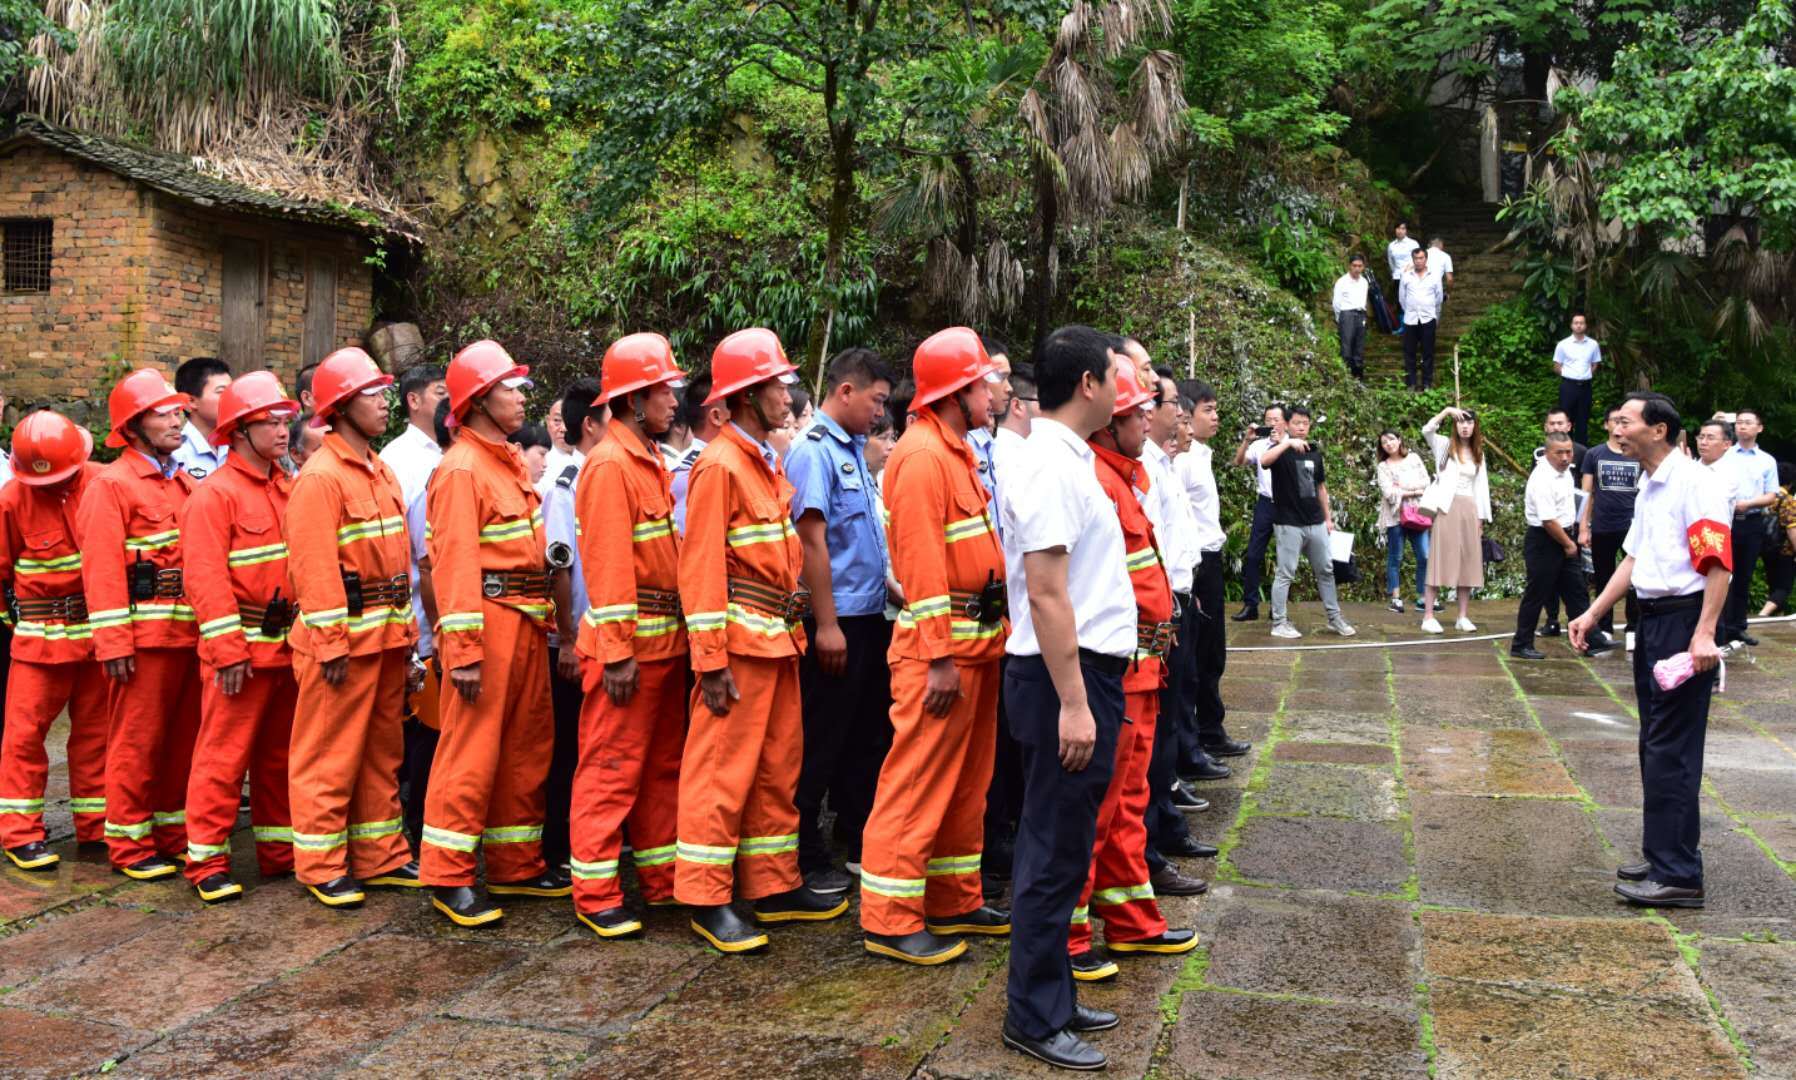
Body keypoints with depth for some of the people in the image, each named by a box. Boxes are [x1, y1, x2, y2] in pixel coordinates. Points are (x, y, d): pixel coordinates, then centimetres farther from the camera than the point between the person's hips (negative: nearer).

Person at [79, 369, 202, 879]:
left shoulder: (186, 484, 16)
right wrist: (114, 643, -17)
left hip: (190, 633, 7)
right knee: (136, 741, 1)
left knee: (183, 737, 12)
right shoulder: (111, 484, -5)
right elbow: (102, 570, -11)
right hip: (145, 635, -7)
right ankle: (131, 845, 11)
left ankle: (174, 834, 23)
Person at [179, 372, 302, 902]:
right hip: (242, 649, -7)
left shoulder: (289, 490, 12)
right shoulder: (214, 494, -9)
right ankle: (207, 861, 9)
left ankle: (279, 851, 24)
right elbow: (205, 579, -15)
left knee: (279, 754, 14)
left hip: (288, 646, 7)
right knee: (223, 757, -1)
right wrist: (228, 652, -19)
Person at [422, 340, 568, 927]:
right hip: (488, 618, -9)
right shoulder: (461, 468, -12)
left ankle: (517, 864, 26)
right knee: (472, 749, -3)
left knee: (528, 746, 15)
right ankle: (449, 877, 6)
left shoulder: (511, 460, 15)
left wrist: (542, 616, 12)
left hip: (527, 620, 9)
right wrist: (463, 650, -23)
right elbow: (455, 562, -18)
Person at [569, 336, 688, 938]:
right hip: (629, 640, -9)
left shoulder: (649, 461, 14)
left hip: (666, 637, 9)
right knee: (612, 765, -1)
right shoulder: (609, 464, -13)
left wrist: (673, 636, 15)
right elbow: (608, 563, -18)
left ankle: (662, 877, 27)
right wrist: (617, 652, -21)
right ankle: (595, 895, 8)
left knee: (664, 760, 16)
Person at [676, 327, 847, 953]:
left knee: (778, 766, 14)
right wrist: (711, 658, -20)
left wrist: (794, 628, 14)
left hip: (780, 637, 9)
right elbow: (702, 565, -16)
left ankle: (776, 887, 24)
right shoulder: (720, 465, -12)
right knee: (722, 770, -2)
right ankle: (707, 900, 6)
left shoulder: (769, 464, 16)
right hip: (741, 639, -9)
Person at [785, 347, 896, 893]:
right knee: (821, 743, 0)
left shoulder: (853, 450, 14)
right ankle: (806, 857, 11)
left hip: (870, 617, 9)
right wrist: (827, 624, -20)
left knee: (868, 735, 16)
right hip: (837, 621, -9)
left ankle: (862, 841, 28)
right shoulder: (813, 450, -13)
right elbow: (811, 539, -19)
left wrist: (887, 593, 16)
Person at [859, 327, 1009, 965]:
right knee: (919, 780, -4)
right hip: (943, 645, -10)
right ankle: (890, 921, 5)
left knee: (967, 780, 16)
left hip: (981, 642, 10)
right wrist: (939, 657, -23)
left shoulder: (957, 452, 16)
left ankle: (955, 902, 28)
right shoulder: (921, 456, -15)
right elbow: (921, 561, -20)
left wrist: (986, 642, 16)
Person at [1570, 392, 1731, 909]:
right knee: (1655, 744, 15)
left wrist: (1704, 634, -29)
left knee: (1671, 750, -8)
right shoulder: (1648, 488, 15)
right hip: (1652, 619, 10)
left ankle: (1678, 875, -2)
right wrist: (1594, 614, 20)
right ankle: (1663, 857, 26)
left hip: (1684, 621, -10)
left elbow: (1717, 565, -22)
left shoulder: (1694, 486, -15)